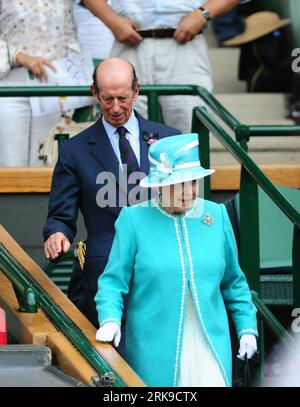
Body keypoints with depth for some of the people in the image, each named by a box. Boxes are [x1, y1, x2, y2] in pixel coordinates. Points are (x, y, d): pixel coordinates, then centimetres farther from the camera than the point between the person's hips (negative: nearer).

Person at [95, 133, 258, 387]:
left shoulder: (216, 215, 6)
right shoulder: (134, 219, -4)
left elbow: (233, 280, 14)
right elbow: (114, 280, -2)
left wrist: (247, 327, 11)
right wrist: (110, 319, -18)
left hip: (211, 346, 2)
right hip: (155, 351, -2)